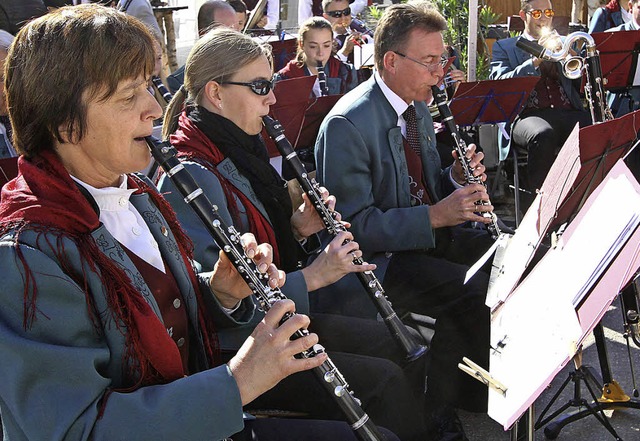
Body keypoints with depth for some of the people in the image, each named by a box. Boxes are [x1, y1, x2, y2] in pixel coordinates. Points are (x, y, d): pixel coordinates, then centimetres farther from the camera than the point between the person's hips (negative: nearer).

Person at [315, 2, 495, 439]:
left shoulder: (418, 108, 8)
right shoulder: (347, 125, -20)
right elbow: (355, 226, -24)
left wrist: (457, 178, -4)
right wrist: (436, 215, -29)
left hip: (429, 234, 9)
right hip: (377, 255, -9)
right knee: (473, 293, -26)